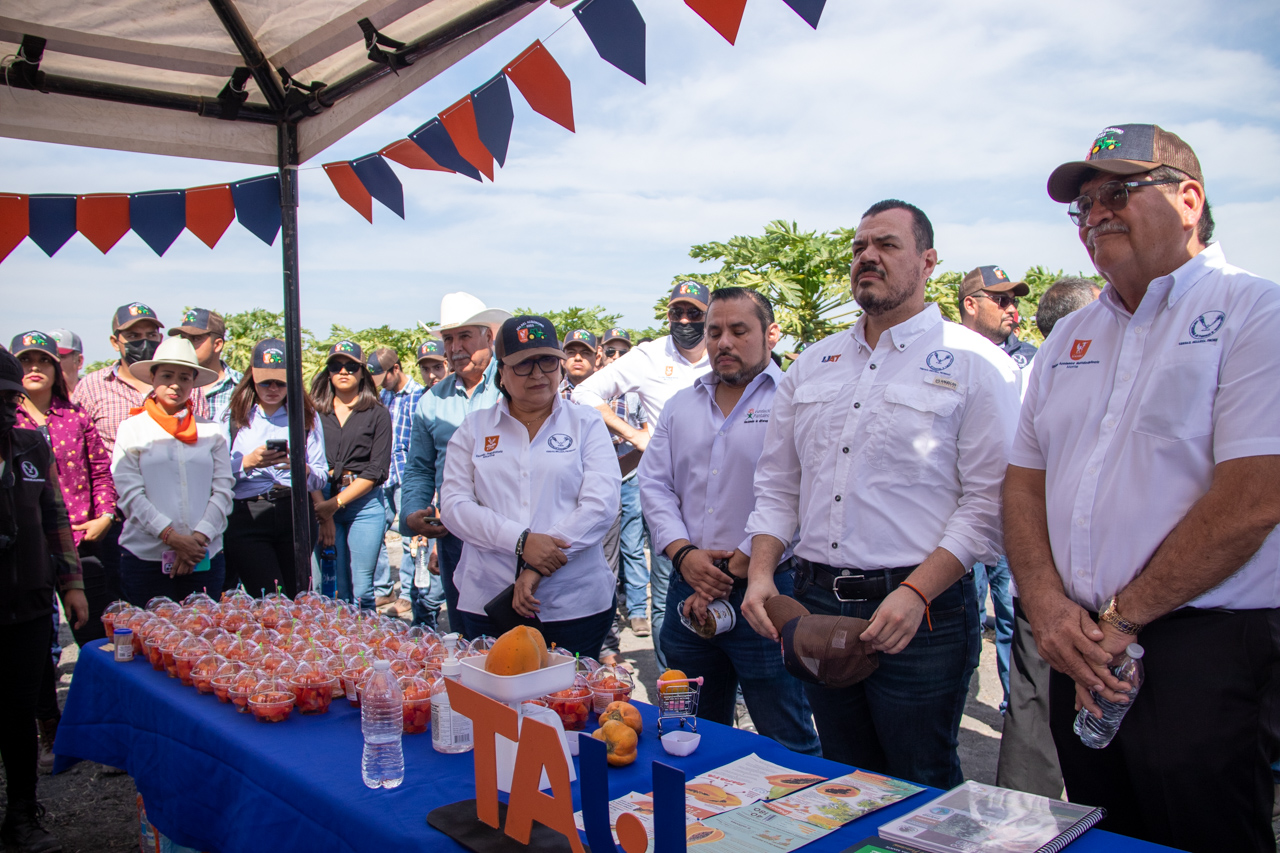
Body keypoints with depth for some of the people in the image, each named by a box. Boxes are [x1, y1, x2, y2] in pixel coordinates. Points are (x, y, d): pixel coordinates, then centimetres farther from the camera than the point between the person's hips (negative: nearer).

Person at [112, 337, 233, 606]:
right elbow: (130, 495, -3)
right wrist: (173, 538, -13)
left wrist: (198, 539, -10)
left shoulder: (212, 431, 9)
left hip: (204, 558, 1)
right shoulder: (132, 428, 5)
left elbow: (223, 491, 4)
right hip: (145, 557, -1)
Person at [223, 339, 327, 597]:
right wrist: (248, 462, -14)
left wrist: (303, 468, -16)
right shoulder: (233, 415, 9)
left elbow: (322, 475, 5)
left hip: (296, 515, 2)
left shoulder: (306, 416, 12)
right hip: (246, 516, -1)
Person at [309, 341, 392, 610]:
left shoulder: (378, 414, 6)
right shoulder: (314, 412, 11)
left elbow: (377, 470, -3)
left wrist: (336, 503, -11)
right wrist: (321, 511, -11)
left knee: (361, 590, -2)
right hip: (322, 501, 1)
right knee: (338, 587, 1)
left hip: (365, 502, -1)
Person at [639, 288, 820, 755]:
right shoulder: (681, 405, 14)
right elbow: (654, 484, 9)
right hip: (688, 593, 6)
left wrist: (732, 571, -15)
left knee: (786, 743, 3)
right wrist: (684, 554, -7)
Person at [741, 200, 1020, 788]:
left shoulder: (973, 362, -4)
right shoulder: (812, 365, 12)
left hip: (920, 615, -5)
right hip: (816, 608, 5)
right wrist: (761, 573, 0)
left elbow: (988, 501, -10)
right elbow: (777, 485, 14)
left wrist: (915, 593, -19)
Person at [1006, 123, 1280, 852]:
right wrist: (1048, 606, -5)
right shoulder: (1071, 337, 13)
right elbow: (1025, 481, 11)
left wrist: (1120, 619, -13)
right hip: (1086, 653, 6)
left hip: (1207, 653, -6)